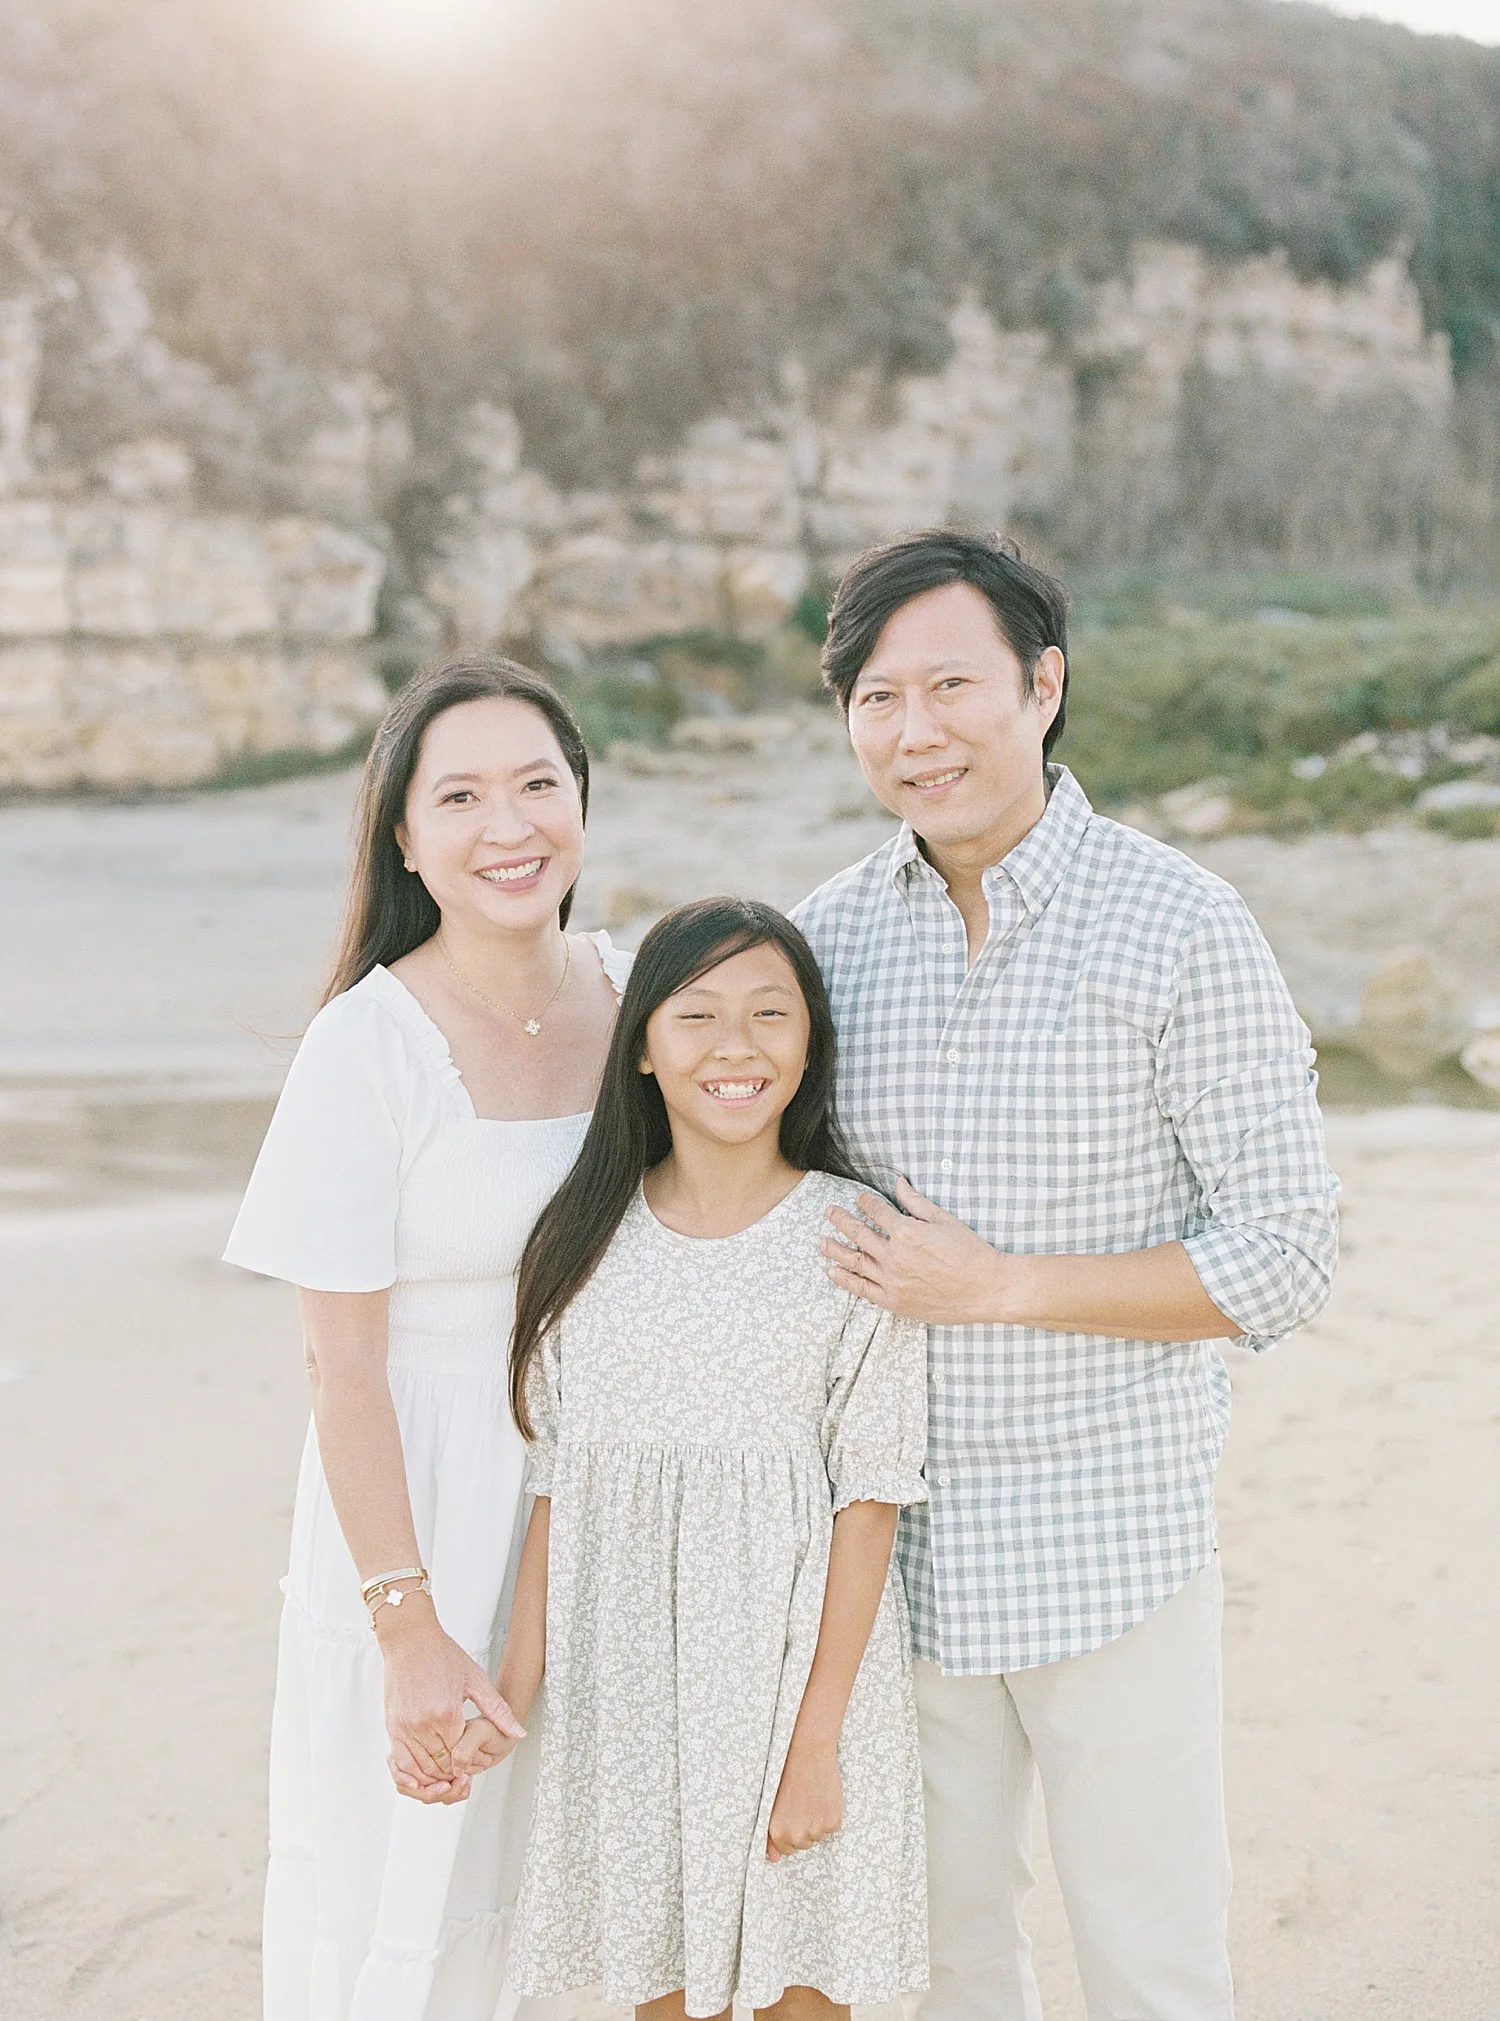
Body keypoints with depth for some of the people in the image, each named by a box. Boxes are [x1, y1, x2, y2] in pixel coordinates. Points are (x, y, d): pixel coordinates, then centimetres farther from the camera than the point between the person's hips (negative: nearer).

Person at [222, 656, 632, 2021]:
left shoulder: (640, 995, -2)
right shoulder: (369, 1046, -16)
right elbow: (345, 1365, -15)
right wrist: (410, 1627, -16)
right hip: (427, 1503, -4)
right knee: (409, 1902, 9)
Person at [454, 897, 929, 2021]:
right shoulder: (588, 1237, 1)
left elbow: (869, 1497, -8)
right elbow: (556, 1477, 5)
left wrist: (818, 1735, -11)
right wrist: (517, 1684, 1)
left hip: (793, 1663, -3)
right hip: (627, 1676, 3)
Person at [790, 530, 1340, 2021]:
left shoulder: (1182, 931, -11)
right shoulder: (831, 931, 2)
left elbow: (1283, 1260, -12)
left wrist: (996, 1286, -17)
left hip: (1109, 1539, -4)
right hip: (896, 1534, 4)